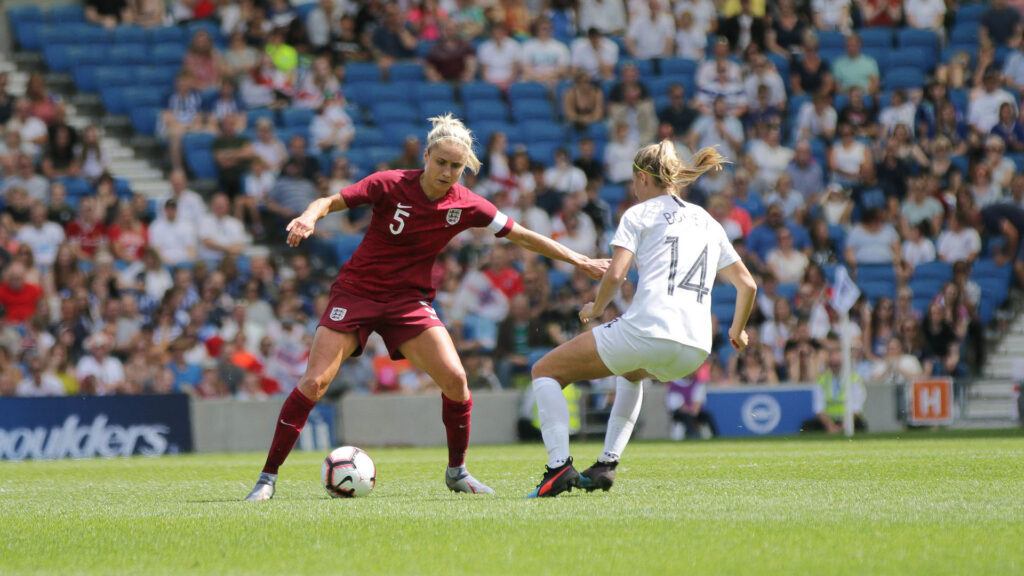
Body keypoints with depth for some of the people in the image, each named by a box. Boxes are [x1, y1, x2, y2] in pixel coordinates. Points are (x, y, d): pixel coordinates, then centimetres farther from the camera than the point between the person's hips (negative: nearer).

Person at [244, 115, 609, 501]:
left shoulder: (466, 205, -6)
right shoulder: (390, 185, -14)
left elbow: (521, 236, 4)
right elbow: (329, 202, -14)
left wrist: (579, 261, 4)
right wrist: (309, 216, -38)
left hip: (409, 300, 3)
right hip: (356, 292, -3)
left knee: (454, 379, -14)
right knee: (313, 382, -14)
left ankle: (456, 472, 8)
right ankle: (268, 478, -6)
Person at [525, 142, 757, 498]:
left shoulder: (639, 214, 6)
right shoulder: (708, 223, 23)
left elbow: (615, 275, -6)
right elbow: (747, 284, 24)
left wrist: (596, 308, 13)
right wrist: (737, 331, 39)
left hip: (647, 331, -7)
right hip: (695, 352, 7)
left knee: (545, 372, 10)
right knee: (631, 372, 42)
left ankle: (559, 465, -10)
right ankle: (606, 466, 28)